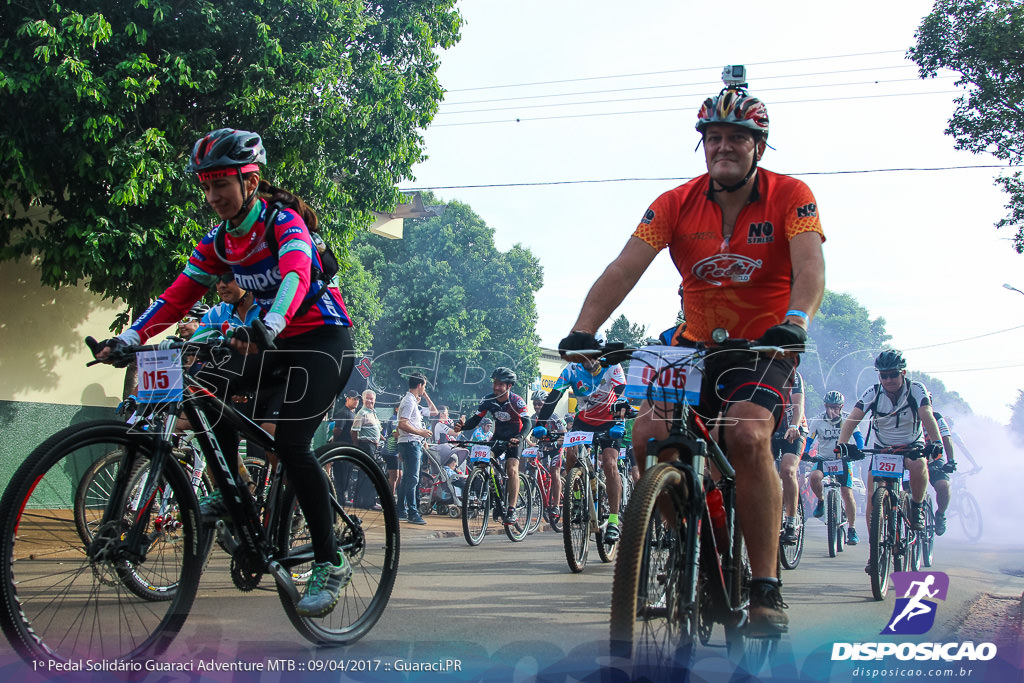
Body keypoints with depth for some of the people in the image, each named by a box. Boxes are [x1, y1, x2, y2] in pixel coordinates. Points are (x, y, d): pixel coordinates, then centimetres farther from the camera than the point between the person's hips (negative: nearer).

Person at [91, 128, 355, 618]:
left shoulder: (285, 222, -19)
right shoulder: (219, 241, 3)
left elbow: (296, 276, -38)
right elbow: (179, 295, -1)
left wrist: (263, 329, -57)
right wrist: (127, 338, -15)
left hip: (325, 338, -7)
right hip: (273, 341, 7)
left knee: (289, 441, -22)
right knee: (212, 389, -12)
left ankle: (330, 565, -14)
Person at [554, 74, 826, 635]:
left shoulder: (789, 196, -9)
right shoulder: (676, 204, -4)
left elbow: (810, 265, -24)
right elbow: (624, 269, -14)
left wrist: (794, 320, -45)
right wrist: (583, 330, -29)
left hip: (763, 347, -3)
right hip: (695, 343, 3)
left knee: (746, 434, -31)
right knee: (648, 434, -20)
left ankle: (766, 589, -21)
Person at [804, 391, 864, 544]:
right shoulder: (817, 420, -6)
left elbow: (858, 437, -9)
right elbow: (809, 439, -5)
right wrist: (804, 453, -24)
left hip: (843, 459, -1)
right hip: (824, 460, 1)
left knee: (847, 493, -13)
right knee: (814, 476, -32)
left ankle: (852, 530, -2)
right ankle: (821, 500, 0)